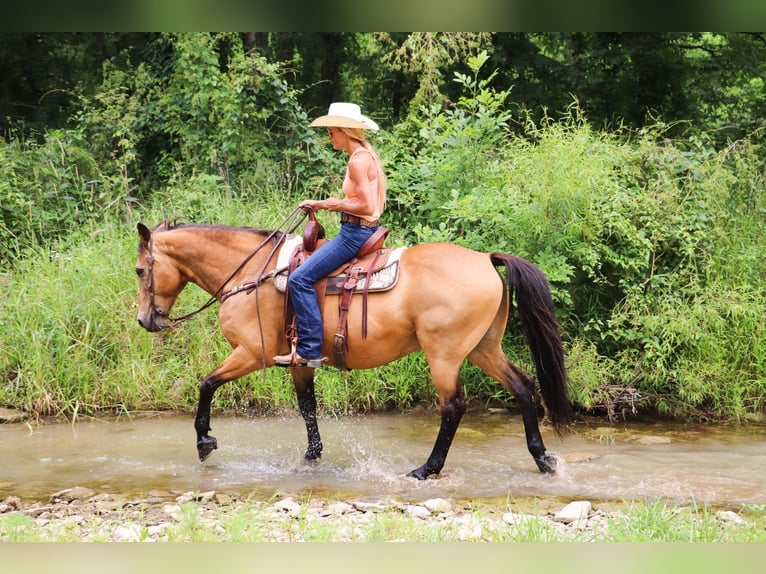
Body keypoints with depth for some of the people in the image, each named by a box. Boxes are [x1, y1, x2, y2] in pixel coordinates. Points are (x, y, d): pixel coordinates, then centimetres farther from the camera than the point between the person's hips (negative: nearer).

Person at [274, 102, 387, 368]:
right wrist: (320, 204, 14)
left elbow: (366, 207, -23)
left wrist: (334, 204, -11)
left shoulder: (358, 160, -17)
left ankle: (310, 351, -16)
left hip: (356, 233, -11)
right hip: (360, 231, 11)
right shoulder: (365, 156, 14)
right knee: (305, 274, 21)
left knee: (300, 279, -16)